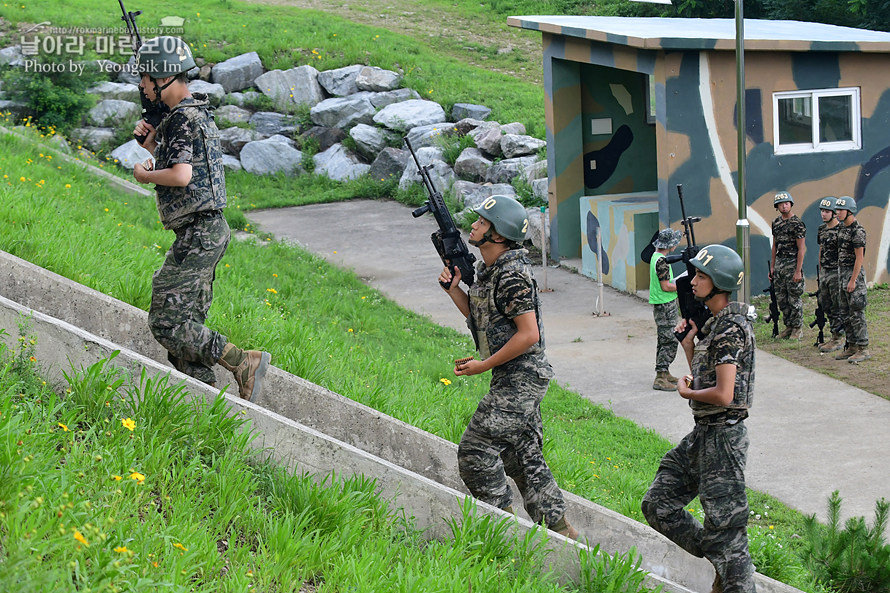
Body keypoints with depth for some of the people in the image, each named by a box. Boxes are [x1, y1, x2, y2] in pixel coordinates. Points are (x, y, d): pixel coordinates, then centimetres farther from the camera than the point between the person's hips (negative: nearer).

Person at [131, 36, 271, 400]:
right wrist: (152, 143, 12)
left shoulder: (182, 117, -14)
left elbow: (181, 175, -27)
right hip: (208, 230, 10)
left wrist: (144, 175, -9)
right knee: (187, 323, 11)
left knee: (166, 322, -10)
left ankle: (244, 363, -13)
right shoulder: (198, 112, 17)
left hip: (197, 234, -10)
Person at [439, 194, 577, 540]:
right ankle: (560, 530, 17)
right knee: (524, 456, 13)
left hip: (520, 378, -10)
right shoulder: (488, 271, 12)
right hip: (518, 381, 10)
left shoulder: (513, 275, -19)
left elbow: (528, 334, -22)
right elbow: (480, 318, 22)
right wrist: (453, 289, 8)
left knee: (476, 448, -10)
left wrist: (483, 365, -17)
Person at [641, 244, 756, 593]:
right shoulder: (714, 323, 13)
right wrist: (688, 345, 6)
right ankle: (722, 562, 21)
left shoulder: (732, 328, -18)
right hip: (702, 434, 10)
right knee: (658, 505, 14)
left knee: (723, 524, -4)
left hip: (723, 437, -10)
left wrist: (686, 392, -7)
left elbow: (723, 394, -25)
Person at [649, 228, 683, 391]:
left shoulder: (656, 256, 9)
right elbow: (666, 286, -22)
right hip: (665, 306, -10)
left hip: (661, 304, 10)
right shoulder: (661, 261, -21)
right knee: (670, 341, -10)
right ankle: (660, 378, -12)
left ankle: (664, 373, 26)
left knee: (664, 340, 18)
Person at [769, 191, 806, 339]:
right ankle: (788, 326, 20)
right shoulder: (776, 222, 11)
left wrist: (798, 271, -17)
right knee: (781, 298, 10)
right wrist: (772, 267, 14)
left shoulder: (797, 224, -11)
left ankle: (798, 328, 6)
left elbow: (801, 249, -13)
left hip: (792, 263, -7)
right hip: (779, 263, 7)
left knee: (794, 298, -2)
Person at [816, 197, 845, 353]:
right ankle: (835, 338, 21)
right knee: (826, 306, 12)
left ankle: (837, 339, 3)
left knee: (837, 308, -3)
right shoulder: (822, 229, 11)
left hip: (837, 272, -9)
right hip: (824, 272, 9)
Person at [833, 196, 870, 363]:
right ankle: (851, 347, 17)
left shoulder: (857, 230, -15)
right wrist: (841, 277, 16)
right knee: (845, 313, 11)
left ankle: (863, 349, -5)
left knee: (856, 313, -8)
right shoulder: (842, 229, 13)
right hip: (842, 272, 10)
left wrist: (853, 280, -20)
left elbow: (859, 258, -18)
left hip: (854, 273, -10)